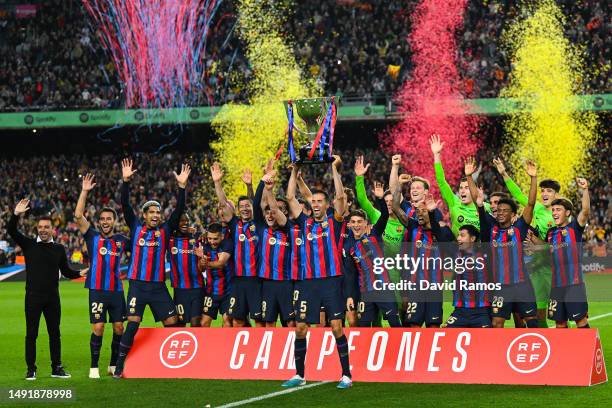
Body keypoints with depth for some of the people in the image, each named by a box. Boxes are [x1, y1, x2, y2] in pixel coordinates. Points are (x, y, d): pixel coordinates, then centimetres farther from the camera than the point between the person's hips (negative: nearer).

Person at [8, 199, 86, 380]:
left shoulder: (59, 249, 8)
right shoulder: (29, 244, 2)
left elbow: (66, 271, 14)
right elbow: (11, 230, -10)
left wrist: (80, 273, -3)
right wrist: (16, 214, -24)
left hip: (52, 297, 2)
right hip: (33, 297, -2)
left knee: (55, 333, 7)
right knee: (31, 334, 1)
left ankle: (56, 368, 16)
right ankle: (31, 369, 8)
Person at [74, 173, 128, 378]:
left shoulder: (121, 240, 11)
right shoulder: (92, 236, 3)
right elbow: (78, 215, -9)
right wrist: (84, 191, -13)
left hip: (117, 290, 3)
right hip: (97, 290, -3)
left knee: (119, 328, 4)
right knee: (98, 328, -7)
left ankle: (114, 365, 17)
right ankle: (94, 367, 2)